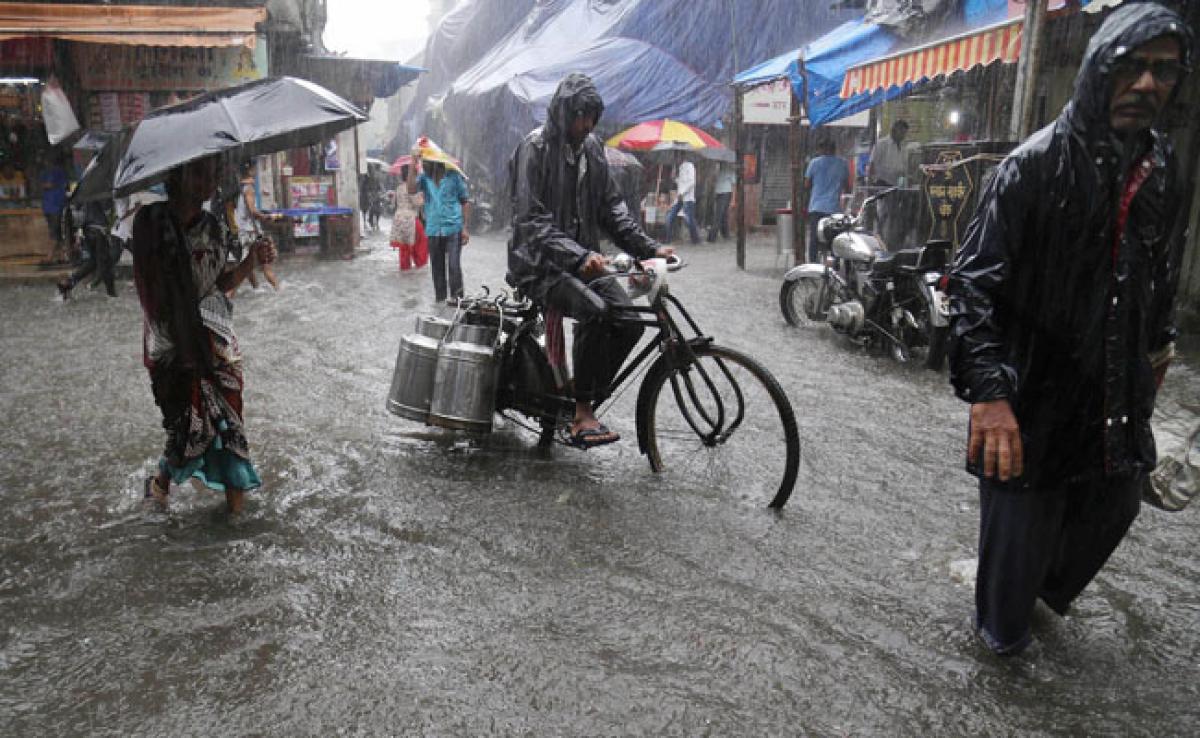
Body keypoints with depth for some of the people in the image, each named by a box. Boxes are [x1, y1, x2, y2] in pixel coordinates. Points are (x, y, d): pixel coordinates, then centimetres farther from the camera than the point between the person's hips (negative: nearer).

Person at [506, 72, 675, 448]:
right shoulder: (536, 148, -10)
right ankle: (583, 411, -19)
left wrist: (649, 247, -2)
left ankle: (585, 405, 1)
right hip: (541, 262, -7)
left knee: (629, 319, -14)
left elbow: (612, 206, 12)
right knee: (595, 311, -32)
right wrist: (578, 257, -32)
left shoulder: (592, 148, 11)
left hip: (584, 258, 7)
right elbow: (532, 221, -19)